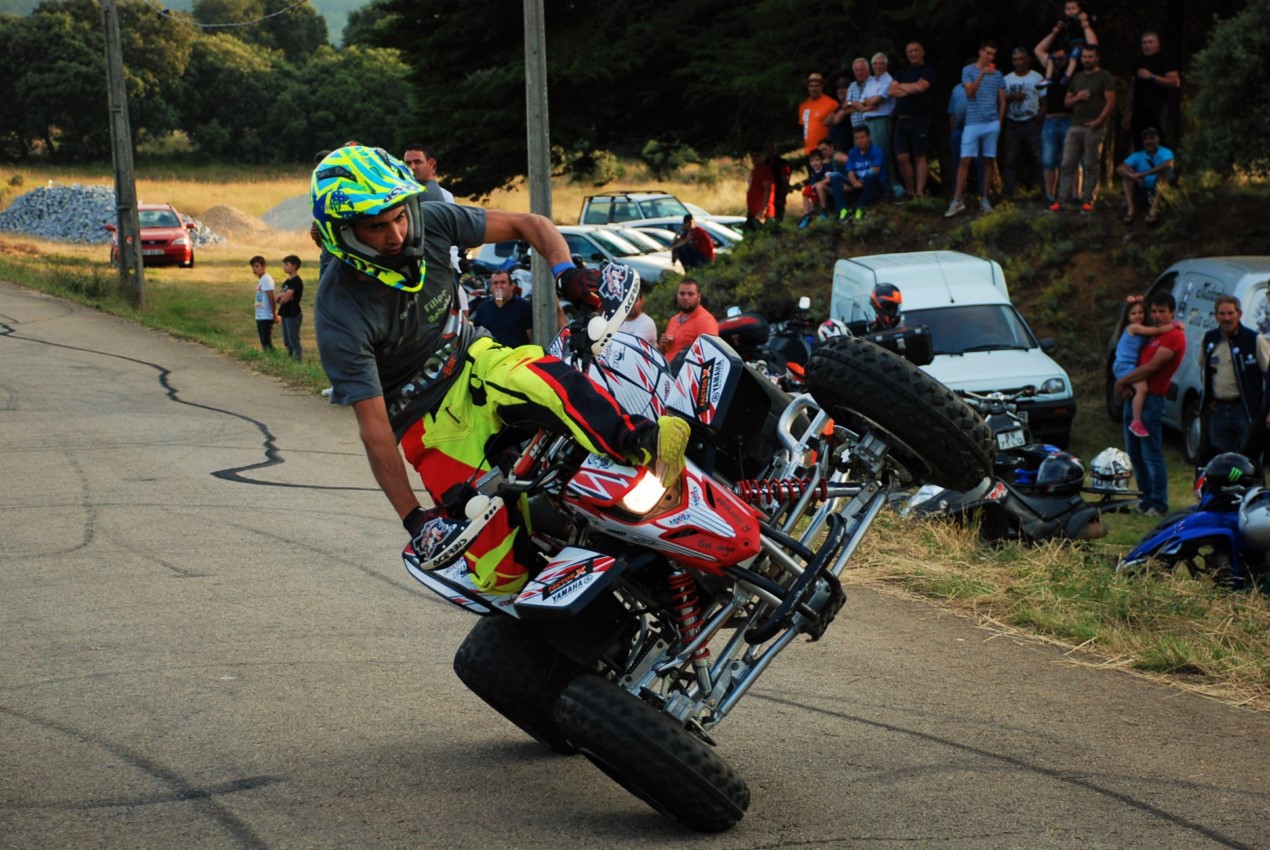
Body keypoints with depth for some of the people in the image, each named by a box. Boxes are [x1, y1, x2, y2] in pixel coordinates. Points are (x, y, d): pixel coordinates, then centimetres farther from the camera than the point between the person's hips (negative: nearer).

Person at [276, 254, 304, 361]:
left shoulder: (296, 281, -13)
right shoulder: (287, 281, 15)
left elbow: (285, 298, -21)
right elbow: (278, 297, 11)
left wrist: (281, 296, 0)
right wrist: (283, 295, -9)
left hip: (293, 315, -9)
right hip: (286, 314, 9)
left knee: (294, 341, -7)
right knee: (287, 342, 14)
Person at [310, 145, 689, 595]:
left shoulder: (430, 222, -12)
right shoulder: (340, 317, -23)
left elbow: (528, 224, -1)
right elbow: (373, 428, -22)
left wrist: (565, 272, -21)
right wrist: (415, 520, -24)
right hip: (427, 421, -3)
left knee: (535, 381, -38)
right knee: (503, 575, -21)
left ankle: (640, 441, -51)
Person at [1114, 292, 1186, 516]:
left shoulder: (1174, 336, -9)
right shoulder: (1150, 335, 20)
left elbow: (1152, 366, -15)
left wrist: (1123, 381, -8)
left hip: (1151, 399, -9)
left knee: (1152, 454, -10)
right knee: (1135, 453, 12)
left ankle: (1159, 505, -8)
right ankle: (1147, 498, 20)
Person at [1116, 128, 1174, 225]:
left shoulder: (1165, 153, -5)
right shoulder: (1137, 156, 5)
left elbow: (1167, 165, -30)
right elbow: (1119, 168, -11)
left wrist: (1143, 174, -34)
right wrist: (1132, 175, -34)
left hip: (1160, 193, -3)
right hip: (1142, 194, 3)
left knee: (1163, 171, -25)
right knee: (1126, 173, -11)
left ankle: (1154, 209, -38)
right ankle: (1131, 209, -26)